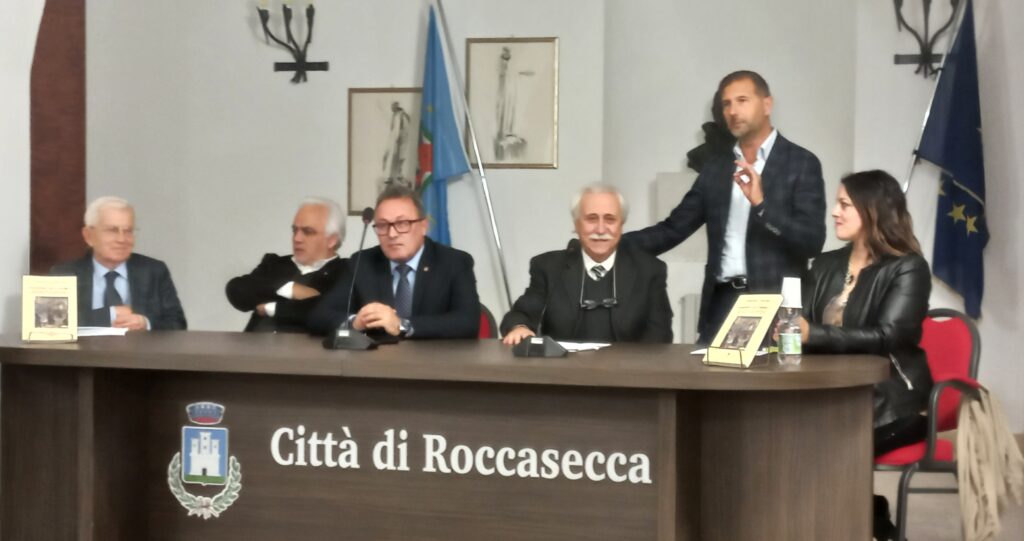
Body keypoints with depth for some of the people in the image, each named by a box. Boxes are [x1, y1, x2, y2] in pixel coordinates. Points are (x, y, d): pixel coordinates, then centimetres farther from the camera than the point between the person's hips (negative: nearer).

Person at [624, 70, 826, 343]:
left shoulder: (801, 163, 0)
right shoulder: (715, 167, 14)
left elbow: (812, 241, -9)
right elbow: (673, 229, 12)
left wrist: (762, 203, -20)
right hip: (721, 302, 4)